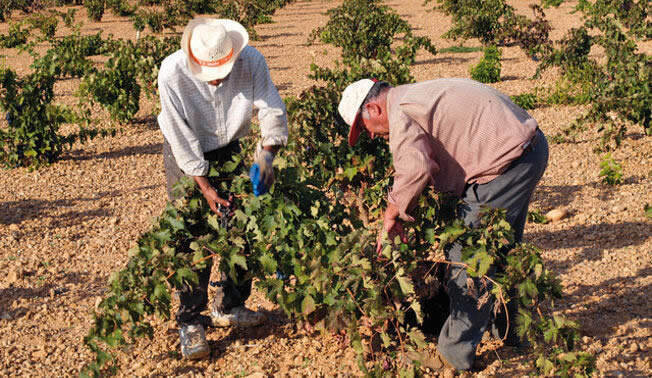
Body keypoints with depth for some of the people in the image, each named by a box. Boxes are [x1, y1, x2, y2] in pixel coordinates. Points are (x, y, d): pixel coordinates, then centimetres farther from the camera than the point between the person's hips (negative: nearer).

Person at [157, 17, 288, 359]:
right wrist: (205, 187, -22)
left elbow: (272, 111, -15)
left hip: (228, 150, 4)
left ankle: (228, 307, 23)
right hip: (185, 154, -3)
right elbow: (182, 138, -24)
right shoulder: (172, 74, -31)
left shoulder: (251, 62, -25)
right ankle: (190, 322, 2)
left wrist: (266, 154, -28)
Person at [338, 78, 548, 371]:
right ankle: (506, 329, 40)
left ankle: (456, 354, 0)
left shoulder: (401, 113, -12)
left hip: (508, 159, -11)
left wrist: (392, 215, -14)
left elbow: (414, 169, -28)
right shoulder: (416, 95, 20)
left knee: (467, 254, -6)